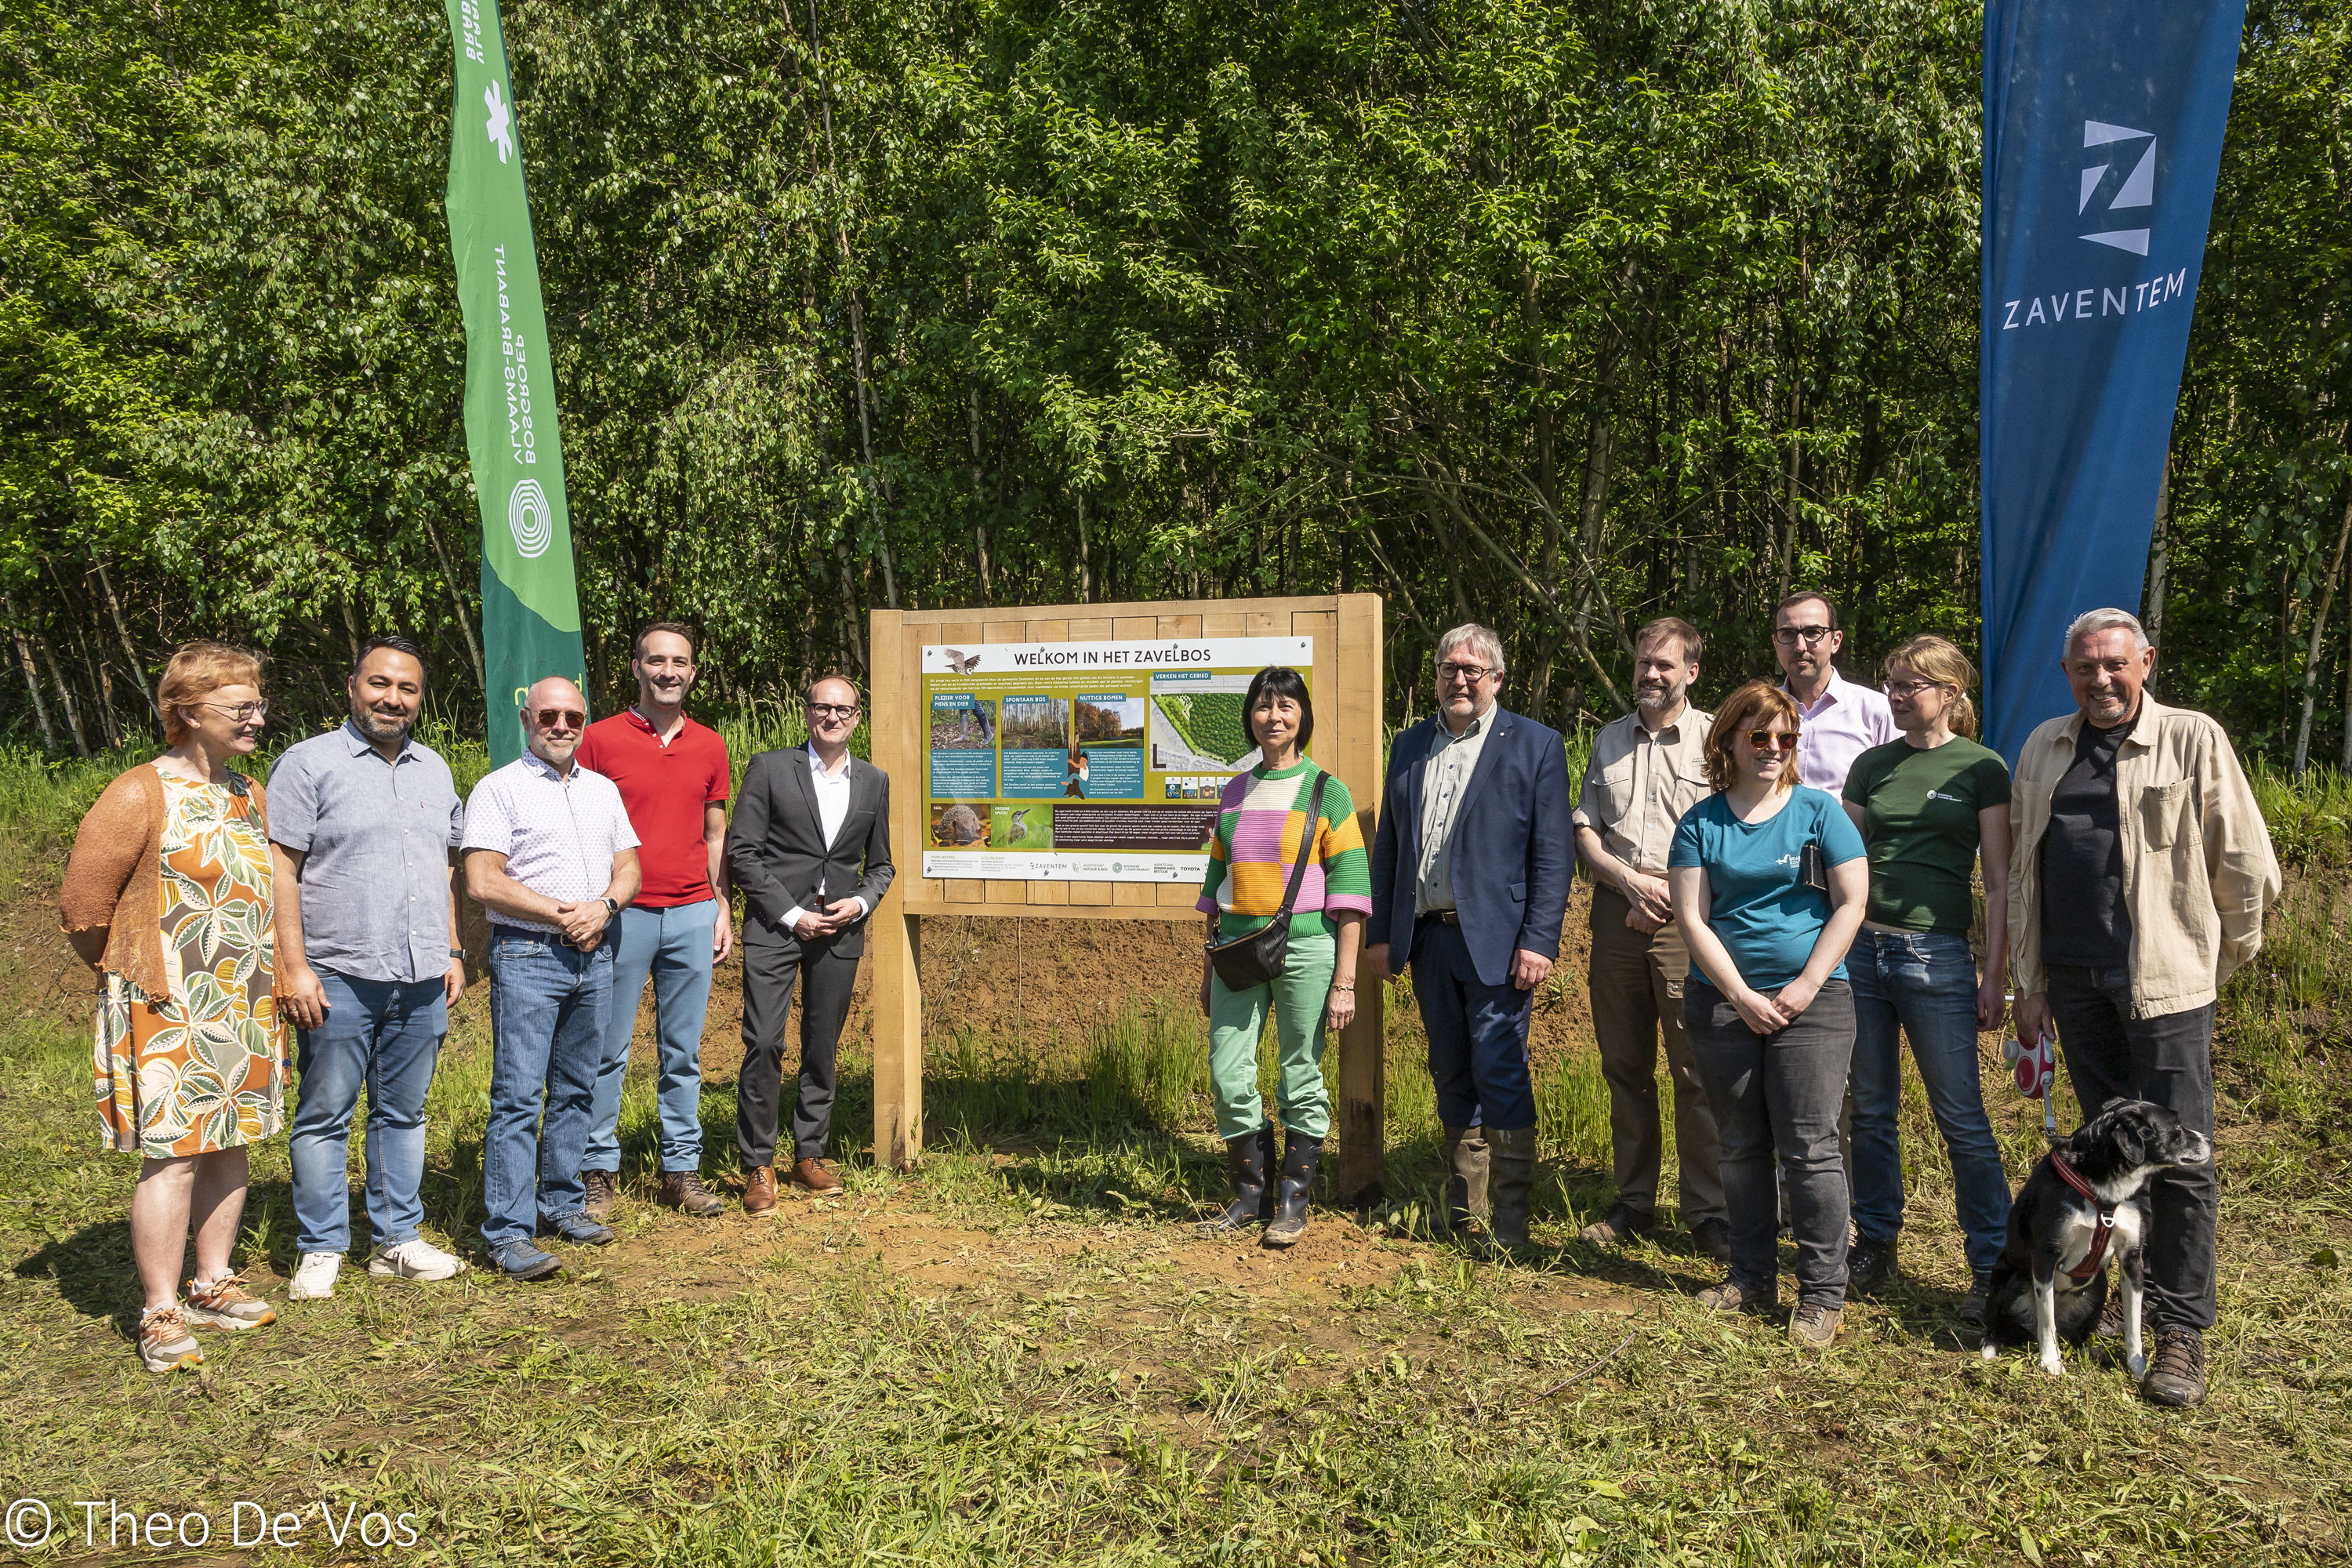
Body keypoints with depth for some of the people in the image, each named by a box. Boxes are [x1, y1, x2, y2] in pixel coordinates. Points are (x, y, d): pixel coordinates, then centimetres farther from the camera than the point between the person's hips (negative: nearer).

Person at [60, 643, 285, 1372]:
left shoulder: (250, 794, 11)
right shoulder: (140, 796, -12)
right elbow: (83, 906, -9)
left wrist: (261, 980, 16)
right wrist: (136, 975, 2)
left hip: (243, 1010, 7)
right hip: (168, 1013, -7)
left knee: (229, 1147, 12)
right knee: (174, 1156, -5)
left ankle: (214, 1286, 25)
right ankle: (161, 1315, 6)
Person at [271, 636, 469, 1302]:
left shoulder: (434, 769, 14)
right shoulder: (309, 763, -3)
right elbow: (280, 868, -8)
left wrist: (453, 953, 14)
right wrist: (293, 967, -14)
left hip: (421, 982, 5)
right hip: (339, 978, -5)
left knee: (403, 1113, 12)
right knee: (325, 1116, 4)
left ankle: (398, 1240, 21)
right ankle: (320, 1249, 15)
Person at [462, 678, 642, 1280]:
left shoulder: (602, 790, 15)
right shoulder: (499, 790, -3)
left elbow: (628, 866, 13)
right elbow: (482, 882, -12)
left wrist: (604, 906, -8)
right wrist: (562, 914, -12)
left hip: (594, 956, 6)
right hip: (527, 958, -6)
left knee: (577, 1090, 12)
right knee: (518, 1097, -7)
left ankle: (562, 1202, 24)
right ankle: (508, 1232, -3)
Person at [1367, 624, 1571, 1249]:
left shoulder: (1535, 745, -1)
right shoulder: (1410, 746, 13)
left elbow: (1552, 854, -5)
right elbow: (1388, 844, 15)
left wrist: (1539, 941, -12)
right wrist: (1380, 933, 9)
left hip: (1496, 939, -5)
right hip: (1427, 935, 5)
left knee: (1501, 1078, -5)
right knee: (1452, 1077, 12)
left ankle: (1511, 1218, 6)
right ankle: (1465, 1208, 23)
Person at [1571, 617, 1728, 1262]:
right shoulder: (1609, 739, 16)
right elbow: (1584, 828, 11)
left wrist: (1673, 896, -10)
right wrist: (1630, 881, -4)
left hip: (1686, 918, -4)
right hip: (1616, 912, 5)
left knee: (1696, 1071, -5)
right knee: (1624, 1067, 10)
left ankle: (1708, 1213, 5)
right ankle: (1634, 1203, 19)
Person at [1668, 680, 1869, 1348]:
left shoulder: (1818, 810, 2)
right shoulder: (1700, 822, 5)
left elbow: (1851, 903, -2)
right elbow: (1693, 919, -1)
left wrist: (1805, 986, -9)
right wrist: (1742, 997, -9)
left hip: (1811, 1000, -2)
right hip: (1722, 1003, 2)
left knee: (1809, 1147, -5)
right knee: (1741, 1147, 10)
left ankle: (1823, 1294, 5)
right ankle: (1752, 1280, 22)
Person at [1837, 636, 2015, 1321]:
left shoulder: (1982, 769, 1)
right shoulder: (1872, 765, 12)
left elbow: (1999, 881, 0)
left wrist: (1995, 976, -5)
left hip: (1937, 953, -4)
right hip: (1860, 947, 4)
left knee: (1962, 1117, -1)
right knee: (1871, 1111, 10)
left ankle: (1992, 1265, 10)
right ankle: (1875, 1245, 23)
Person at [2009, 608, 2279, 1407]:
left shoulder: (2193, 740, -3)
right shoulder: (2044, 749, 11)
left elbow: (2246, 864, 1)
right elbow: (2023, 870, 13)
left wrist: (2227, 955, 9)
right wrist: (2029, 983, 12)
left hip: (2165, 980, -4)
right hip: (2074, 979, 4)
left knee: (2179, 1156, -3)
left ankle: (2181, 1332, 6)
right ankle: (2131, 1291, 25)